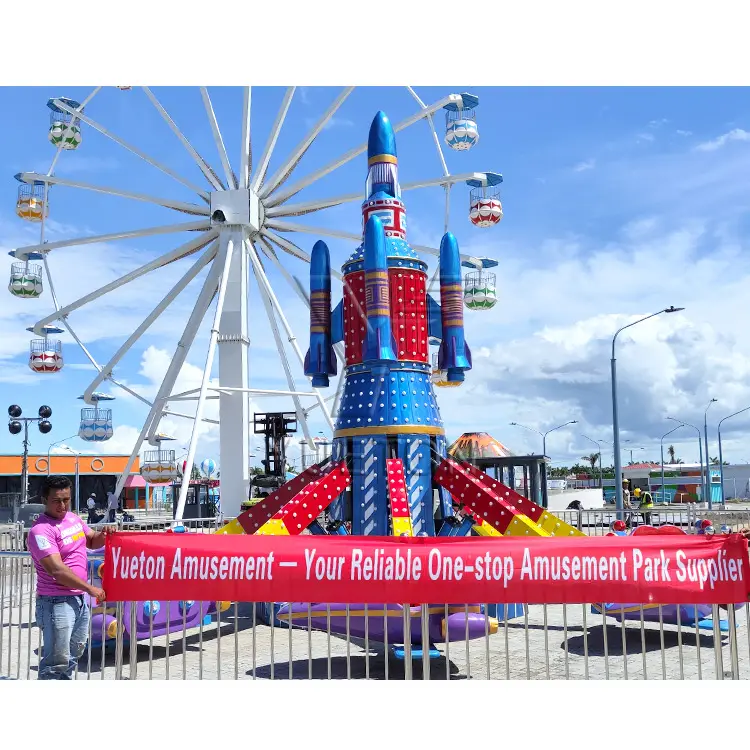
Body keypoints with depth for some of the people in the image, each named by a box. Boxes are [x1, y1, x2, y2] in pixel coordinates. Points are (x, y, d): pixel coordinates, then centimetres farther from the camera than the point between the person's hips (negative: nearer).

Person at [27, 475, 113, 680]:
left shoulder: (73, 518, 6)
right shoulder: (41, 530, -19)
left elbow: (91, 542, 22)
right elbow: (57, 570, -26)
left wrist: (102, 535, -2)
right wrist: (90, 588, -22)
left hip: (79, 599, 9)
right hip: (57, 603, -9)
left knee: (73, 655, 21)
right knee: (56, 662, -5)